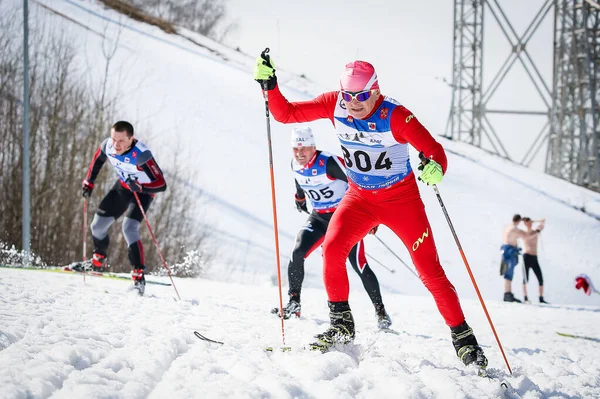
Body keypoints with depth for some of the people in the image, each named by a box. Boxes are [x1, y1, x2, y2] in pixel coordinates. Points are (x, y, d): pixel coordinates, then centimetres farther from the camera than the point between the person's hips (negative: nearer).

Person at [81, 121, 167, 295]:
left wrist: (139, 187, -53)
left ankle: (138, 274, -20)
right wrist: (88, 182, 8)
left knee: (129, 228, -25)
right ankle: (98, 261, 31)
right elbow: (98, 159, 5)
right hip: (123, 186, 6)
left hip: (144, 190, -6)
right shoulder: (108, 146, -22)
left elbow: (161, 184, -40)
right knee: (98, 225, 5)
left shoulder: (141, 155, -38)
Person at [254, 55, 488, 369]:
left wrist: (434, 169, -47)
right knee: (332, 249, -20)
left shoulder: (396, 117, -25)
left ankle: (463, 338, 5)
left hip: (401, 199, -3)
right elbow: (287, 113, -6)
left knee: (429, 270, -7)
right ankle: (341, 325, -4)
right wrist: (269, 85, -22)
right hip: (359, 197, 3)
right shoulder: (334, 105, -13)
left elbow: (434, 151, -24)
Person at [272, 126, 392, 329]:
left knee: (358, 264, -12)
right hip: (319, 217, 6)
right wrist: (299, 197, 38)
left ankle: (380, 311, 0)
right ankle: (294, 303, 0)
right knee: (297, 253, -14)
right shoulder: (296, 165, -4)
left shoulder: (329, 163, -25)